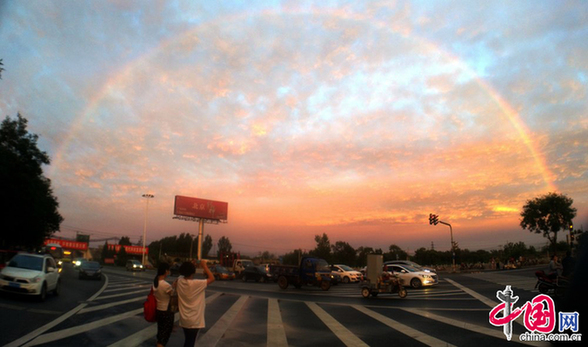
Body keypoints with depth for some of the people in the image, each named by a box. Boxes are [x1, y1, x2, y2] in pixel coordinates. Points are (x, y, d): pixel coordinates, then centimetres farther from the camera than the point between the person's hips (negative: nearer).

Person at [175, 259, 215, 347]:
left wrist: (190, 265, 7)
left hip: (183, 319, 6)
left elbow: (184, 273, 17)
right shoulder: (196, 284, -25)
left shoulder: (179, 281, -7)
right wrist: (204, 266, -11)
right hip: (194, 321, -6)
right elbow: (212, 278, -16)